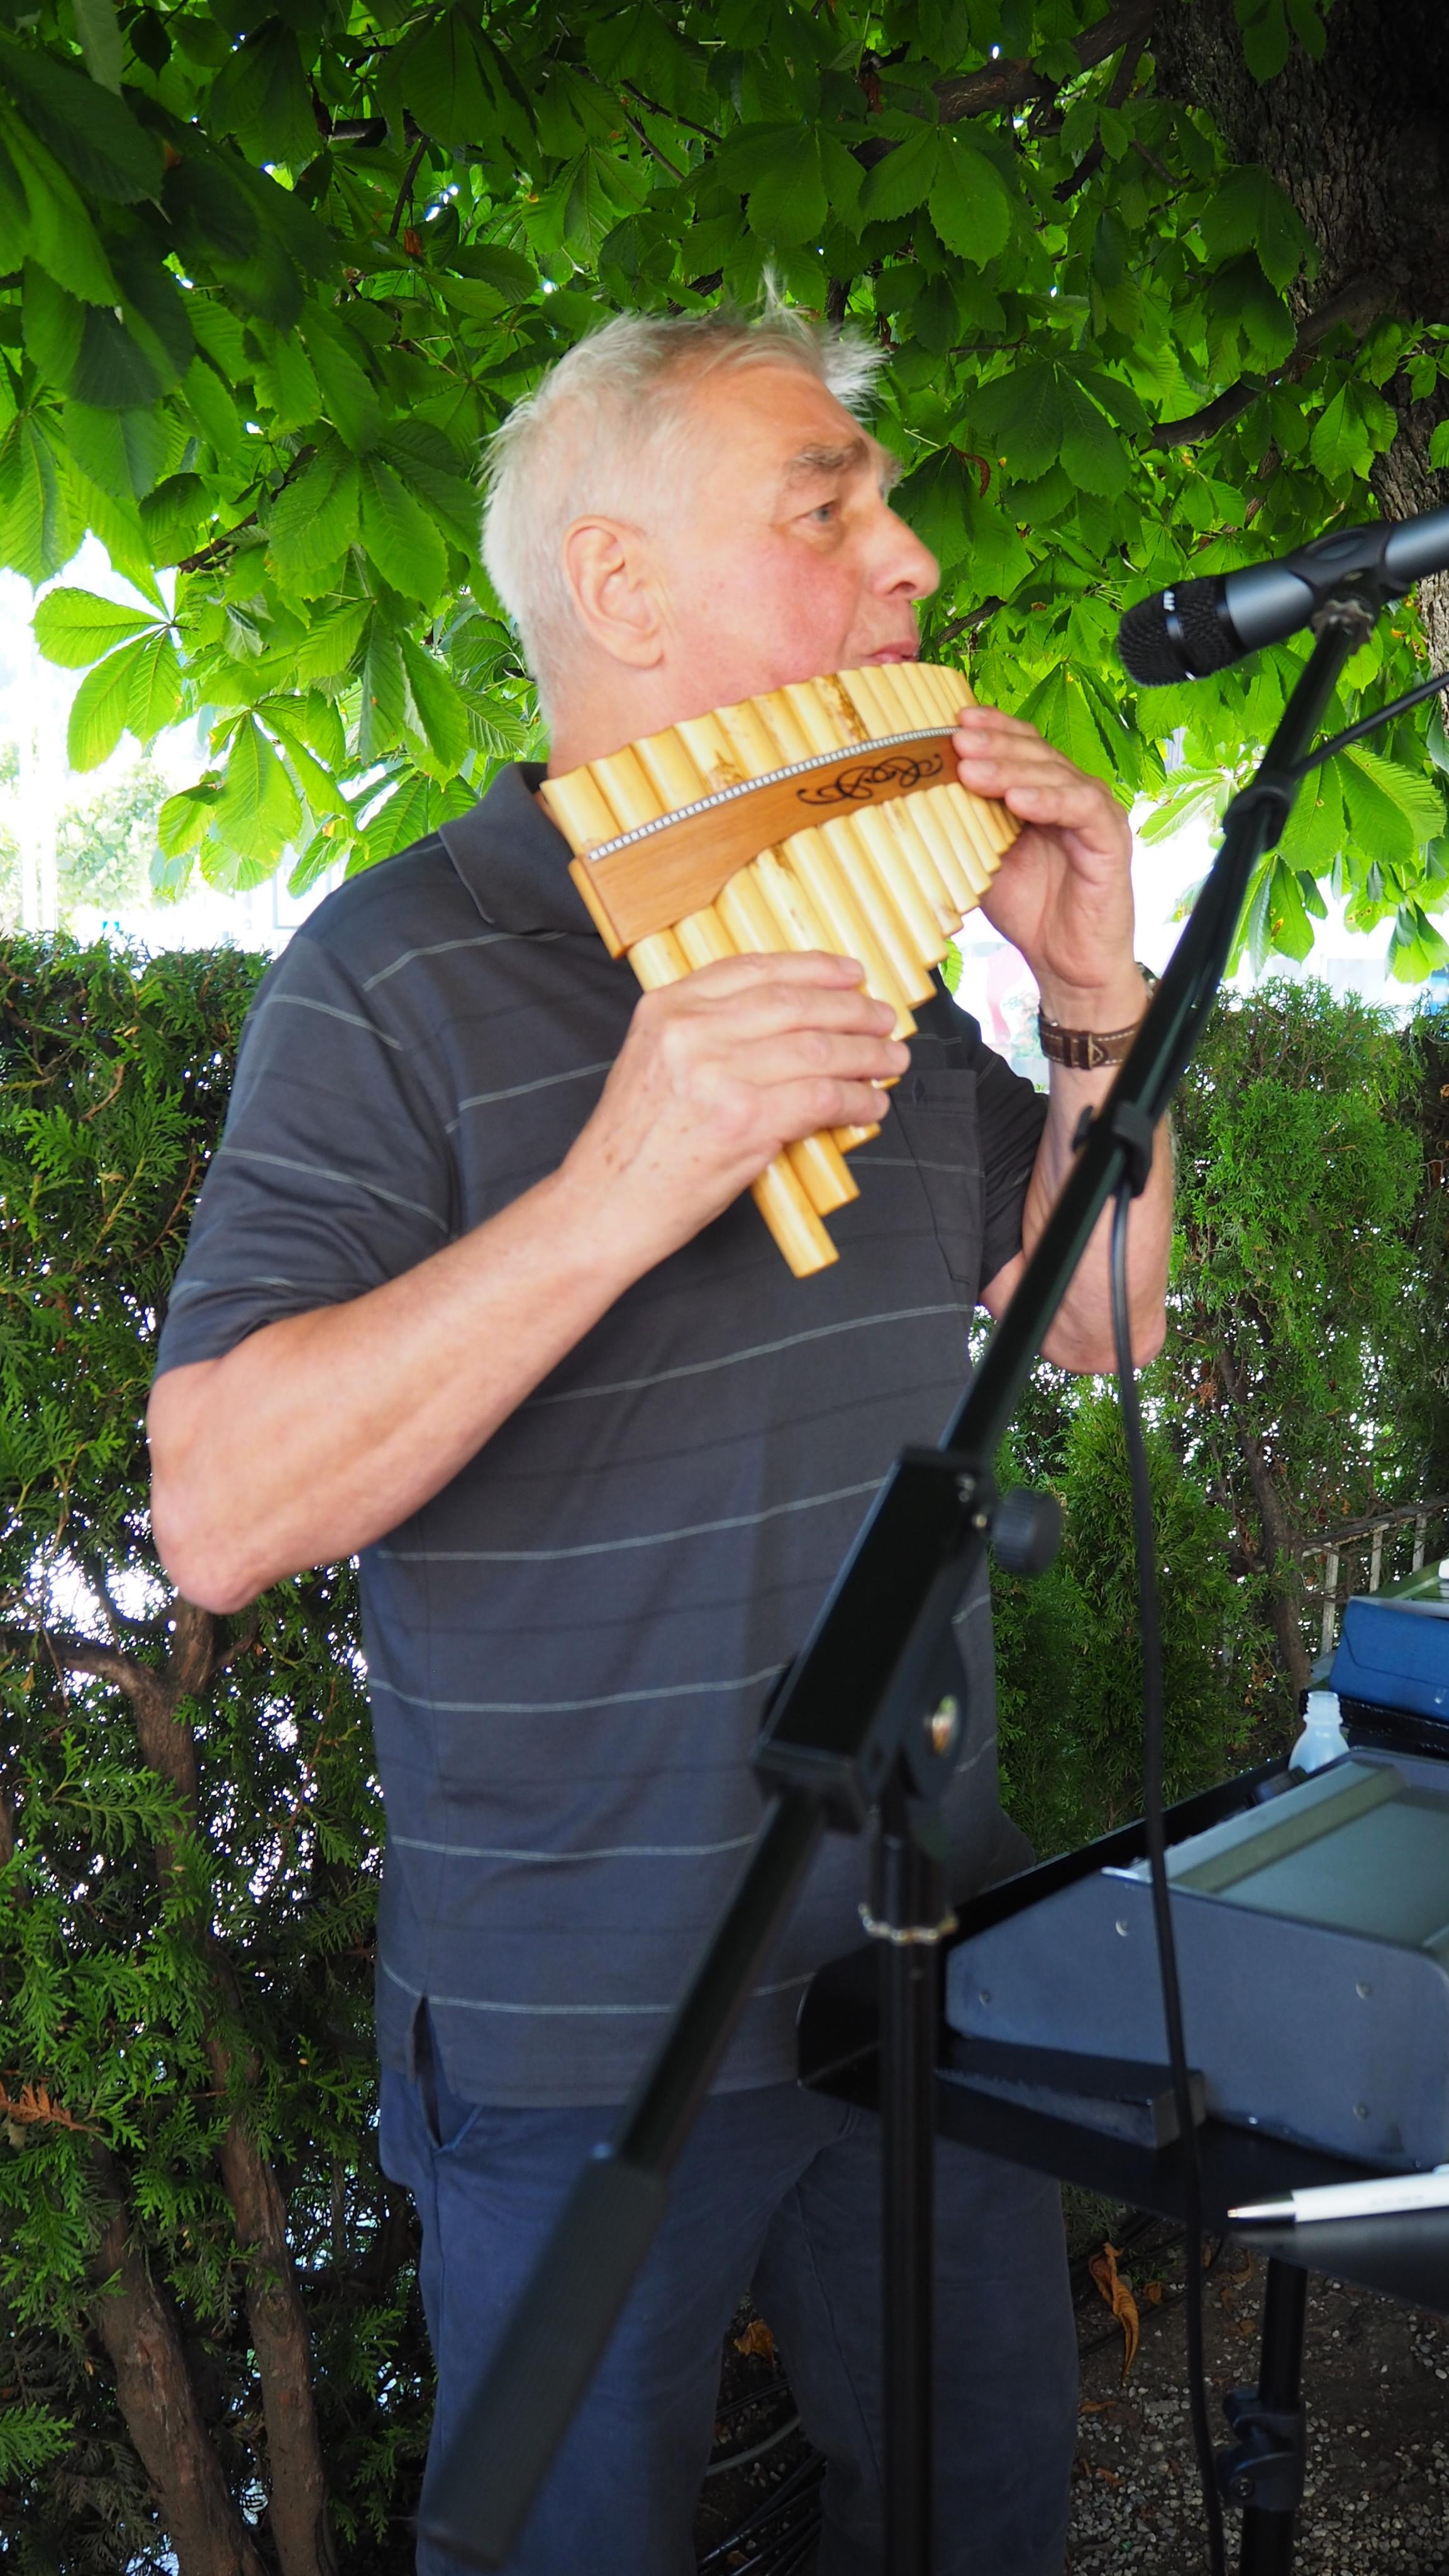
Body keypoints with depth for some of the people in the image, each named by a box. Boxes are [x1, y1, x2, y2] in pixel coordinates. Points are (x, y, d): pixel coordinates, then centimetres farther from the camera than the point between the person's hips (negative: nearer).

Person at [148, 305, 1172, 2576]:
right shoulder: (400, 975, -15)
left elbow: (1096, 1325, 9)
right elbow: (220, 1517, -22)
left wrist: (1101, 999, -7)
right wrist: (620, 1187, -32)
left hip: (929, 1957, 6)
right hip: (589, 2031, -5)